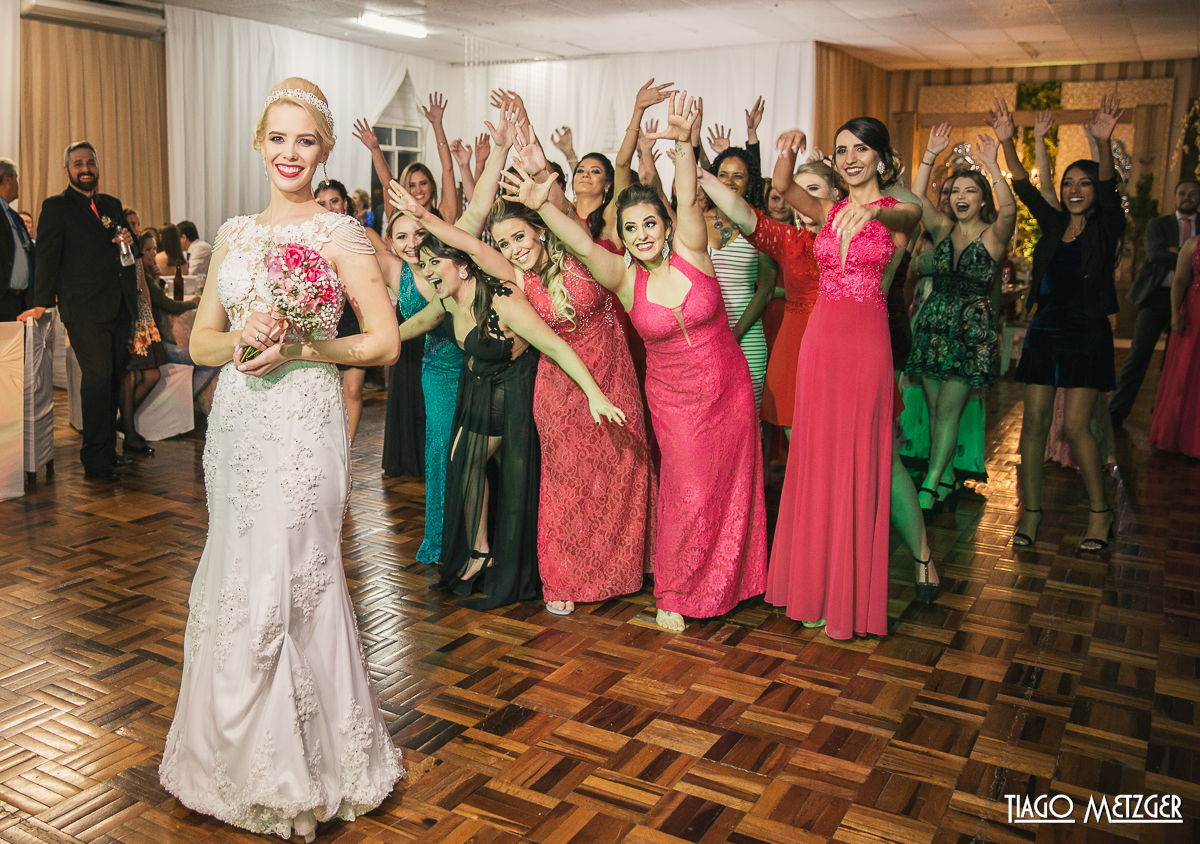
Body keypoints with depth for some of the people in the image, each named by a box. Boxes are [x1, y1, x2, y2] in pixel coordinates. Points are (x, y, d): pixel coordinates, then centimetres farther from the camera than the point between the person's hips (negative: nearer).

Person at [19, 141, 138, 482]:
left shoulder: (112, 205, 19)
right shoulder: (56, 207, 3)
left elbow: (127, 249, 27)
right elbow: (47, 257, -4)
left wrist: (128, 241, 2)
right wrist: (42, 303, -13)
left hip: (119, 309, 6)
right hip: (84, 310, -6)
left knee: (114, 379, 10)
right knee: (97, 377, -11)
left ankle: (108, 451, 20)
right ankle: (95, 462, -7)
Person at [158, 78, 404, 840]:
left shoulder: (340, 234, -4)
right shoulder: (235, 233, 12)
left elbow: (385, 342, -8)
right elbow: (202, 338, 14)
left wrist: (297, 348, -16)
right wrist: (239, 340, -8)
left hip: (302, 420, -6)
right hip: (236, 421, 6)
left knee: (284, 587, -2)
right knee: (235, 585, 13)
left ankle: (297, 771, 19)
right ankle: (239, 757, 33)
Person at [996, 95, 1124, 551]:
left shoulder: (1106, 229, -3)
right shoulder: (1054, 224, 8)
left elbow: (1109, 188, -20)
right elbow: (1024, 188, -1)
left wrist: (1104, 144, -38)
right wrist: (1006, 142, -16)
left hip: (1086, 333, -4)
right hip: (1045, 328, 4)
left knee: (1075, 425, -7)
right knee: (1034, 420, 2)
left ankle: (1101, 511, 10)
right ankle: (1032, 510, 10)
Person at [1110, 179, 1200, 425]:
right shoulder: (1158, 224, 10)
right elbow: (1155, 254, -9)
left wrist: (1176, 253, -11)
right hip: (1158, 295, -2)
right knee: (1139, 353, -6)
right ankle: (1117, 410, -3)